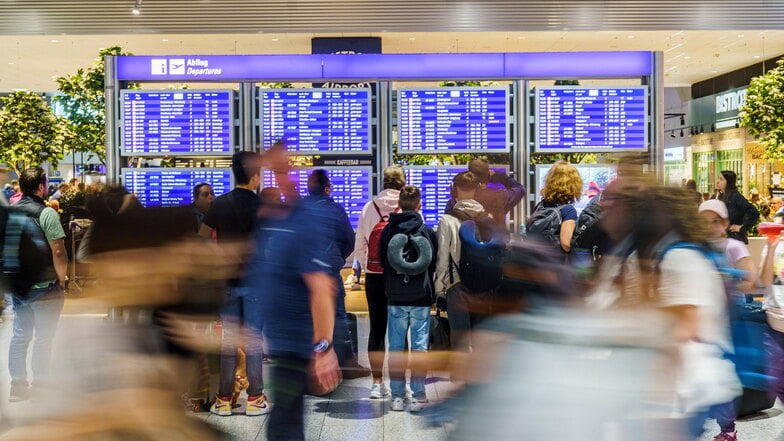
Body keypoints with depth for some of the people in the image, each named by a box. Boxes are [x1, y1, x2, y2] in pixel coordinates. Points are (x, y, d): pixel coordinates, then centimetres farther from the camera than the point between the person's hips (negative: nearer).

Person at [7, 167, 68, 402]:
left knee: (19, 336, 13)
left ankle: (17, 385, 18)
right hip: (44, 288, -6)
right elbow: (58, 252, -19)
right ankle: (40, 386, 11)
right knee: (43, 338, 4)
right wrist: (61, 279, -7)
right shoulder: (47, 213, -14)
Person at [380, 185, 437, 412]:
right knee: (420, 345, 5)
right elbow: (435, 264, 5)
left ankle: (397, 396, 10)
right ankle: (418, 396, 7)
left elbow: (382, 261, 6)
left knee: (395, 346, 7)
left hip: (395, 298, 1)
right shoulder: (427, 231, -3)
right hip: (421, 298, 0)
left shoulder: (388, 230, -1)